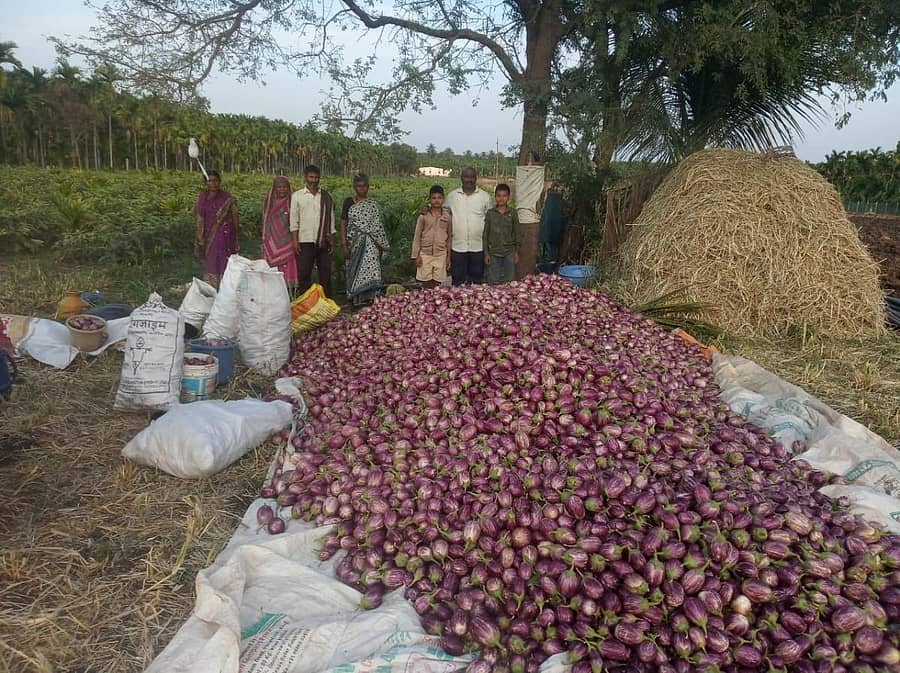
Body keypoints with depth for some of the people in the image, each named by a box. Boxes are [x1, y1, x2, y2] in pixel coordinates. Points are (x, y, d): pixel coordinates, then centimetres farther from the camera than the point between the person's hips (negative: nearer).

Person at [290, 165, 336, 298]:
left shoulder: (326, 196, 10)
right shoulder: (297, 196, 5)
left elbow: (331, 219, 11)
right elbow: (294, 220, 2)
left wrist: (332, 240, 4)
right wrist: (295, 241, -7)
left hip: (323, 241, 2)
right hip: (305, 241, -2)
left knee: (325, 273, 5)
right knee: (303, 273, -1)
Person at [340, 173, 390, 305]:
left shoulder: (373, 204, 8)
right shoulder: (349, 202, 5)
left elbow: (378, 226, 10)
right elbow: (343, 223, 3)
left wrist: (381, 245, 6)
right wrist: (344, 244, -4)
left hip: (370, 244, 0)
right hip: (354, 243, 0)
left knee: (371, 270, -12)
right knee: (354, 273, 3)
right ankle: (355, 301, 13)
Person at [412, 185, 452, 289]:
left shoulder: (447, 216, 3)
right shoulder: (424, 215, -1)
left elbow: (450, 237, 9)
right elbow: (417, 236, 2)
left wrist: (449, 256, 8)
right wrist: (416, 255, -2)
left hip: (441, 254, 1)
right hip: (425, 253, -1)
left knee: (437, 284, 3)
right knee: (426, 284, 3)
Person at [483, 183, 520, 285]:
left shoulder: (513, 213, 2)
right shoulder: (490, 213, 2)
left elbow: (516, 233, 6)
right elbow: (486, 234, 4)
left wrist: (516, 252, 2)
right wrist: (486, 253, -1)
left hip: (509, 253, 0)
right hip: (493, 253, 0)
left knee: (510, 282, 3)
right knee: (494, 283, 3)